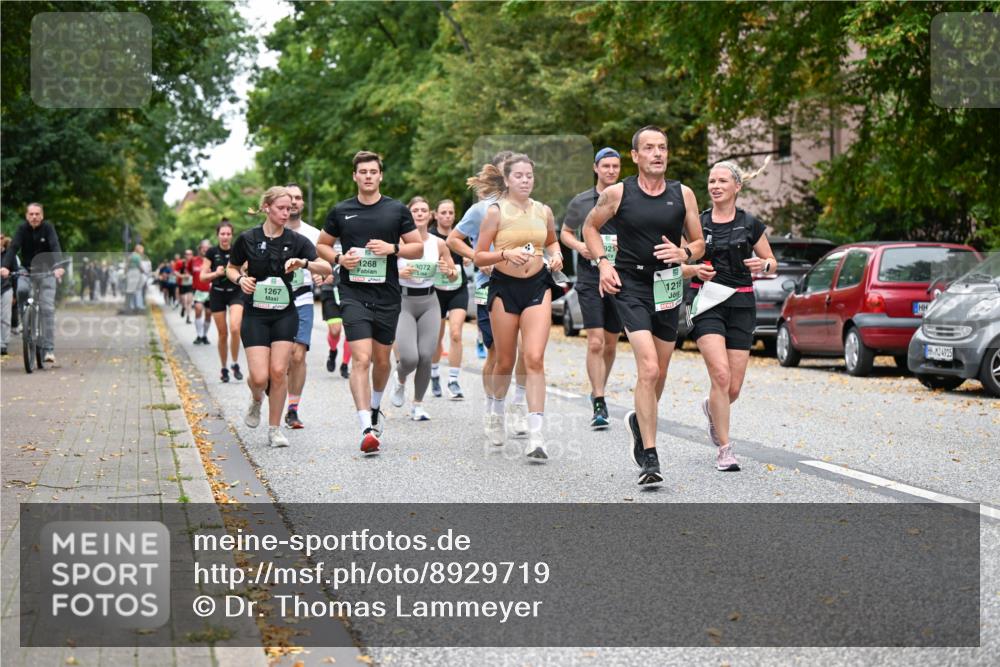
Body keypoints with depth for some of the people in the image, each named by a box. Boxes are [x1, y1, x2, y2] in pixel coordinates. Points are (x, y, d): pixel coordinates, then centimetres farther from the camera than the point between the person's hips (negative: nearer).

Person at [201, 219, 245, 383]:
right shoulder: (212, 252, -3)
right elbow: (202, 276, -2)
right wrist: (216, 273, -20)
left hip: (236, 293, -1)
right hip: (217, 294, 1)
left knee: (235, 328, -21)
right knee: (223, 334, 3)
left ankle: (235, 365, -5)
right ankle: (224, 369, 18)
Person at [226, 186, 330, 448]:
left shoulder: (296, 240, -2)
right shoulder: (248, 238, -4)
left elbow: (326, 268, -10)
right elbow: (231, 268, 11)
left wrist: (304, 263, -27)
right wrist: (240, 279, -10)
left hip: (285, 315, 1)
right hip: (255, 315, -1)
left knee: (279, 371, -7)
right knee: (260, 377, -10)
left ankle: (274, 429, 9)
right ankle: (256, 400, 27)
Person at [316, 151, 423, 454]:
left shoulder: (397, 210, 4)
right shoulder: (340, 211, 5)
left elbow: (418, 248, 8)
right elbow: (322, 245, 16)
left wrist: (392, 248, -11)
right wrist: (339, 258, -5)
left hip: (387, 295, 2)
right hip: (353, 294, -2)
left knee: (382, 359, 14)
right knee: (361, 359, -15)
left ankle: (375, 406, 42)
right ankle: (367, 428, -20)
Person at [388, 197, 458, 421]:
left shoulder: (438, 244, 3)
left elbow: (454, 275, 12)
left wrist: (448, 271, -10)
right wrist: (400, 273, -24)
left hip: (429, 302, 3)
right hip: (404, 301, -3)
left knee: (426, 357, -6)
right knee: (409, 358, -15)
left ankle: (418, 405, 15)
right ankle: (399, 379, 23)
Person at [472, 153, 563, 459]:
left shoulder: (544, 212, 6)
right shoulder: (496, 212, -4)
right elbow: (479, 257, -3)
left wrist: (556, 255, 5)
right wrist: (506, 254, -19)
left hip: (537, 286, 1)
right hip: (504, 287, -1)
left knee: (534, 358, -12)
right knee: (505, 361, 8)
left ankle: (536, 434, -14)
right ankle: (497, 411, 39)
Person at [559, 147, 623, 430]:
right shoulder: (580, 202, 4)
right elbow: (565, 233, 14)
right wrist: (579, 246, -6)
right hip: (590, 281, -2)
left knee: (611, 345, 12)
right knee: (595, 343, -13)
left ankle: (598, 390, 32)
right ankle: (599, 405, -11)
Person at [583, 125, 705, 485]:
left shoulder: (683, 195, 4)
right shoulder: (617, 193, -2)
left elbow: (699, 244, 11)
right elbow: (590, 227, 14)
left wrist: (684, 253, -11)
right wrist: (603, 262, -2)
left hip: (668, 287, 4)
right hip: (631, 285, -4)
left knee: (659, 373, 14)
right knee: (648, 368, -19)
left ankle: (639, 421, 46)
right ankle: (649, 458, -15)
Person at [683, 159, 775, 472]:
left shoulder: (750, 224, 6)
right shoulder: (697, 223, 5)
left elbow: (773, 263, 13)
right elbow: (680, 266, 10)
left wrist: (764, 265, -10)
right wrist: (695, 270, -11)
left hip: (741, 305, 1)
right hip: (707, 304, -1)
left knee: (733, 388, 0)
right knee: (720, 375, -20)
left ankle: (711, 408, 37)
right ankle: (724, 449, -9)